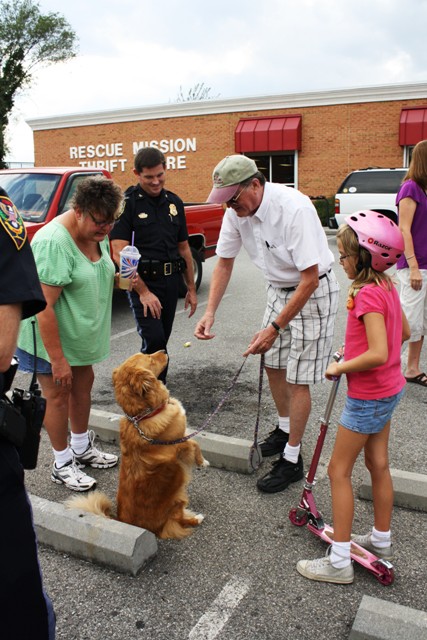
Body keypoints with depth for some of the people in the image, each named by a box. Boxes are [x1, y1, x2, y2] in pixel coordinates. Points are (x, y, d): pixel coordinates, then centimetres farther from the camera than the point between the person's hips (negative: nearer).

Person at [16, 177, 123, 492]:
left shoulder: (98, 233, -2)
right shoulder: (53, 242, -29)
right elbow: (44, 306, -30)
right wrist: (57, 359, -27)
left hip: (81, 332, 8)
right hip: (51, 335, -8)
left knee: (83, 383, 17)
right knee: (58, 394, 4)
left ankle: (82, 448, 38)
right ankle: (62, 464, 22)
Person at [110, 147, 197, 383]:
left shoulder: (174, 202, 10)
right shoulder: (127, 203, -8)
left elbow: (183, 247, 16)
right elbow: (119, 253, -15)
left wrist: (191, 289, 14)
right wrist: (143, 291, -19)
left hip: (170, 281, 6)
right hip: (142, 281, -5)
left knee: (160, 343, 12)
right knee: (154, 340, -15)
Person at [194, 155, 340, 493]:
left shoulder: (294, 208, -32)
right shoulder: (237, 211, -10)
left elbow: (309, 280, -30)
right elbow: (224, 263, 2)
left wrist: (274, 328, -29)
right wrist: (210, 313, -9)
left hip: (314, 292, -7)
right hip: (279, 289, 7)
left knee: (297, 379, -3)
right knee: (273, 364, 15)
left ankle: (292, 460, 11)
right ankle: (284, 430, 39)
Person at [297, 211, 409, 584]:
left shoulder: (368, 295, -25)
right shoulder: (386, 286, 3)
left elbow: (378, 354, -34)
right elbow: (404, 333, 15)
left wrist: (341, 367, -19)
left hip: (368, 398, -9)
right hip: (390, 389, 9)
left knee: (339, 471, 2)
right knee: (378, 464, 21)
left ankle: (339, 563, 12)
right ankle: (382, 541, 39)